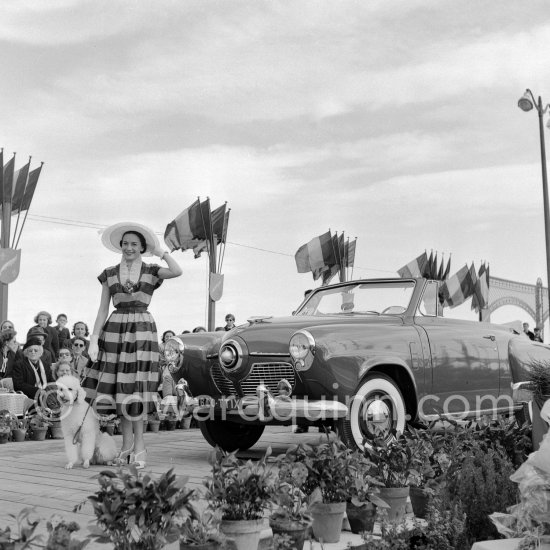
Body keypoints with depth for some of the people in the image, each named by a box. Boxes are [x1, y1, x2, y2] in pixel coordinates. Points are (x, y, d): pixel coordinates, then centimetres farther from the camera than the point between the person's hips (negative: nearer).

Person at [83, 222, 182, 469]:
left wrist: (160, 251, -2)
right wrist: (94, 339, 1)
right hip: (115, 329, 2)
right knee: (120, 388, 2)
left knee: (136, 387, -5)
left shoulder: (151, 271, 6)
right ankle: (129, 444, 11)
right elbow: (103, 309, 9)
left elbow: (177, 272, -14)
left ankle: (137, 445, 2)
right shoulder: (110, 274, 10)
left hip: (142, 330, -2)